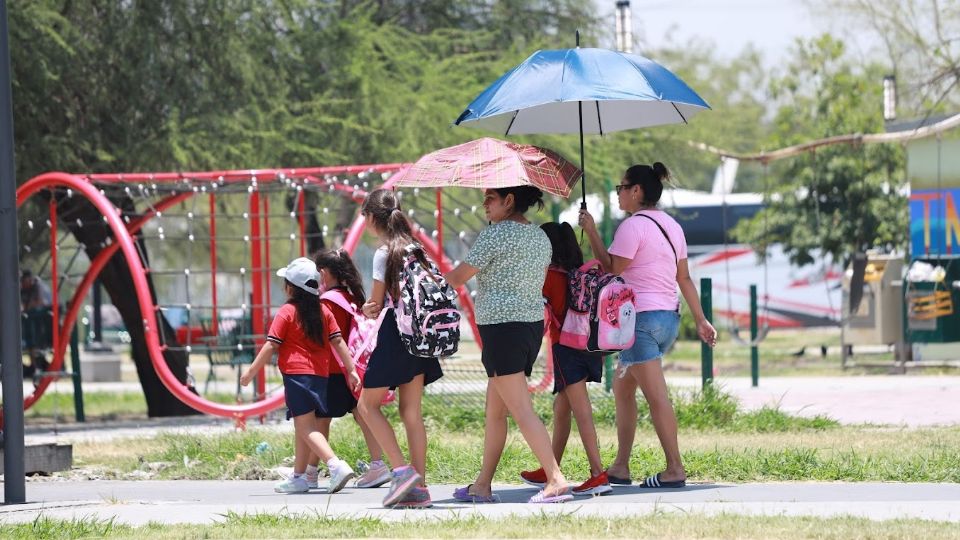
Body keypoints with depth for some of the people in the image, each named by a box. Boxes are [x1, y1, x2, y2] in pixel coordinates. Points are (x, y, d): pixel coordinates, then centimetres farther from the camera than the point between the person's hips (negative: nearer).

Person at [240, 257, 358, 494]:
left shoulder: (287, 312, -6)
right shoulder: (324, 312, 10)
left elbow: (271, 345, -9)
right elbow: (338, 342, 8)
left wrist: (252, 371, -2)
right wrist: (351, 370, 10)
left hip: (296, 374, -7)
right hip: (320, 375, 7)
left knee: (306, 427, -11)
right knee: (302, 428, 17)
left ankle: (336, 465, -30)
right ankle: (298, 477, 21)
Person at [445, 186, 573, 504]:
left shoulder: (496, 234, -12)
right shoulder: (540, 237, 12)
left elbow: (458, 277, -8)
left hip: (501, 325, -9)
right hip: (534, 322, 9)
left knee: (521, 410, -12)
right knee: (494, 410, 16)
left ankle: (556, 480, -20)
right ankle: (482, 485, 19)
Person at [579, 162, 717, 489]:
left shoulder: (632, 226, -12)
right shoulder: (671, 226, 14)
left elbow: (612, 270, -12)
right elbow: (684, 278, 15)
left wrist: (591, 232, -6)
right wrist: (700, 319, 16)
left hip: (641, 316, -9)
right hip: (669, 318, 9)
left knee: (656, 397, -9)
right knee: (622, 387, 18)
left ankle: (675, 469, -11)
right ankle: (621, 466, 18)